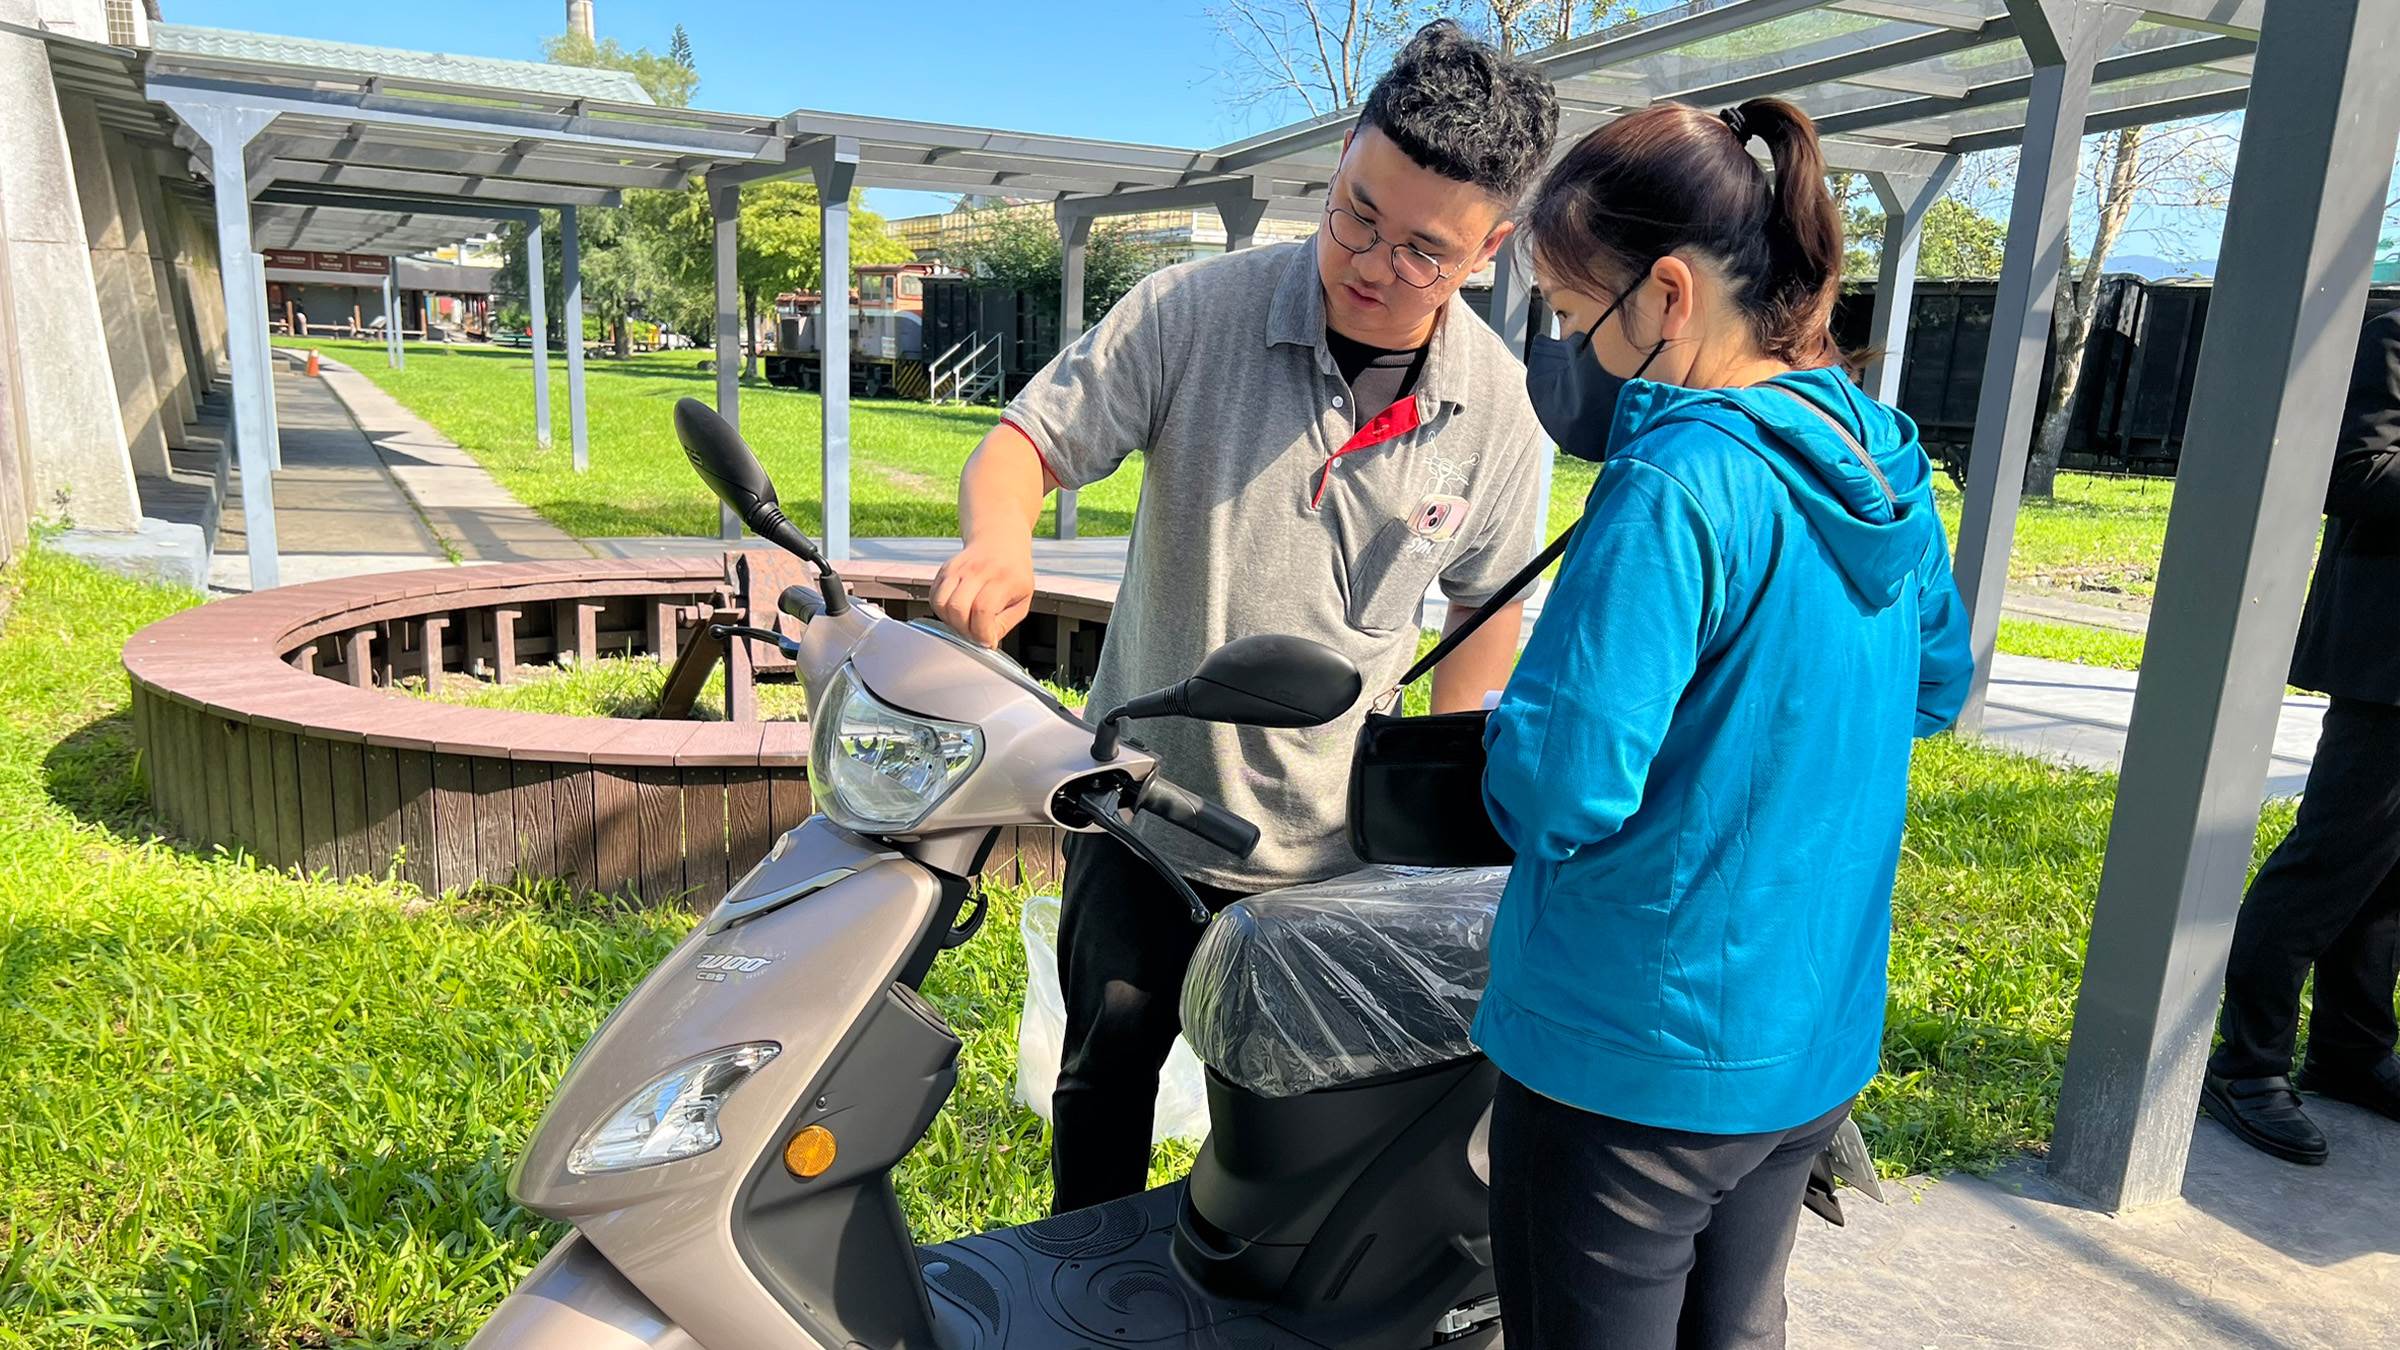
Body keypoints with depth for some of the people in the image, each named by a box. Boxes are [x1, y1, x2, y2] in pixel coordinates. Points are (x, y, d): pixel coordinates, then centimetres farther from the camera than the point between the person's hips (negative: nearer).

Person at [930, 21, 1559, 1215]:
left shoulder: (1497, 409, -9)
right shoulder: (1196, 310, -15)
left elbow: (1489, 603, 4)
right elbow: (1027, 438, -12)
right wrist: (999, 539, -35)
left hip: (1333, 845, 1)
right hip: (1142, 805, -1)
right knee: (1108, 1071, 16)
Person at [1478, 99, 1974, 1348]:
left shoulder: (1676, 487, -25)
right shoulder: (1883, 463, 1)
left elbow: (1557, 791, -27)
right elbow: (1935, 686, 16)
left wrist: (1507, 728, -7)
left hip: (1632, 1063, -8)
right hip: (1814, 1041, 8)